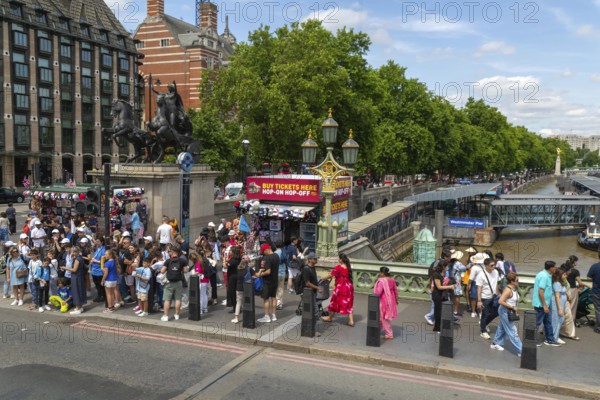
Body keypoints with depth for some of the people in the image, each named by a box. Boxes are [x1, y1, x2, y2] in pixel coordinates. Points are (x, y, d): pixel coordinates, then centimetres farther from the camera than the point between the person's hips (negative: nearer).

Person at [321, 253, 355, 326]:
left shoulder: (338, 267, -15)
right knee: (348, 304, 10)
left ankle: (330, 317, 27)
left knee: (335, 303, 10)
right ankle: (351, 321, 6)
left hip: (340, 287, -6)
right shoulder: (348, 267, 6)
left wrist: (323, 279, 5)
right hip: (348, 286, 6)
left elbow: (331, 275, -12)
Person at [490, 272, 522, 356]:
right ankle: (520, 351, 0)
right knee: (513, 331, -4)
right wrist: (512, 307, -25)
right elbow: (500, 301, -33)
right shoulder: (508, 290, -26)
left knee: (502, 327, 21)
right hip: (505, 311, -10)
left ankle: (496, 343, 37)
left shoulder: (514, 289, 2)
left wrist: (515, 308, 7)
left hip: (509, 311, 10)